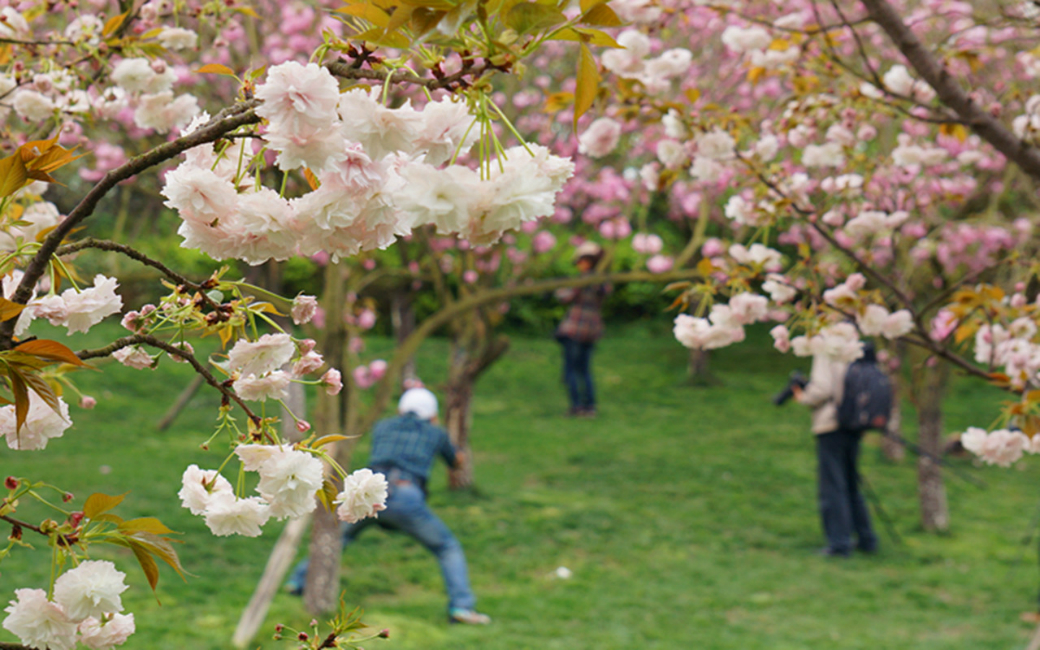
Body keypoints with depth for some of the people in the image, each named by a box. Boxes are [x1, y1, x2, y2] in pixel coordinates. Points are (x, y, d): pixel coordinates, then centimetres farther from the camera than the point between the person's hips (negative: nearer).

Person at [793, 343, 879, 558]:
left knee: (832, 487, -2)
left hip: (831, 427, -6)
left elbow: (822, 388, -19)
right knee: (852, 486, 18)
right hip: (855, 427, 6)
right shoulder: (859, 352, 5)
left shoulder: (826, 352, -11)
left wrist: (803, 397, 0)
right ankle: (866, 539, 21)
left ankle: (839, 542, -3)